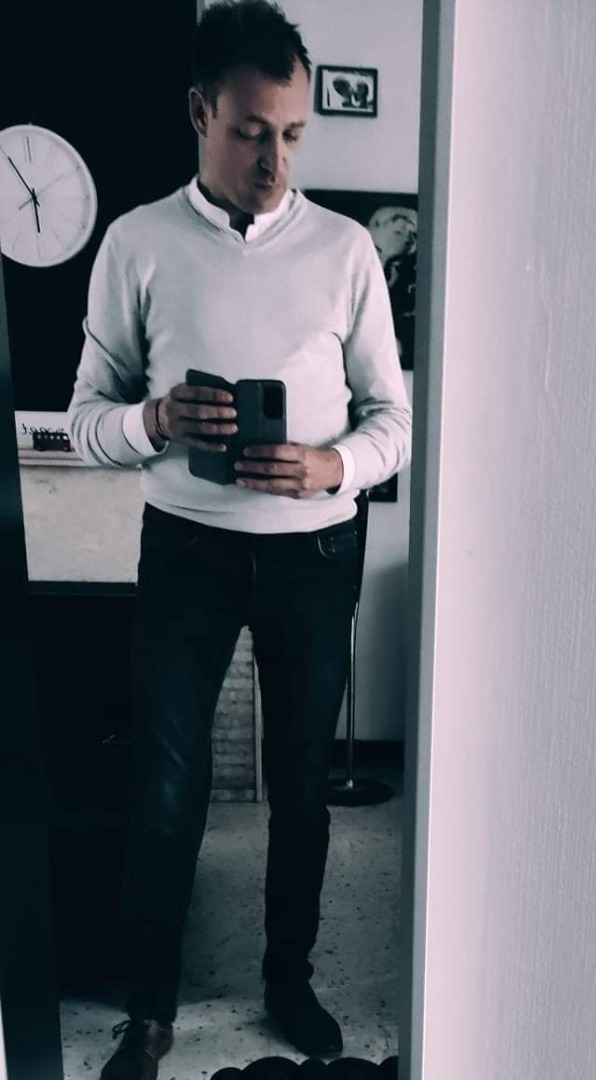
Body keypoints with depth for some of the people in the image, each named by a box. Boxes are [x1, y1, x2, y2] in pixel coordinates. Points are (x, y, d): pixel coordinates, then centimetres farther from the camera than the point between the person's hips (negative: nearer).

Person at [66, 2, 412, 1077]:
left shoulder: (345, 248, 2)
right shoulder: (137, 242, 0)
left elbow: (392, 417, 3)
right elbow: (87, 415, 1)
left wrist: (330, 466, -18)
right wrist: (154, 421, -21)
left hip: (313, 551, 1)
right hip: (186, 546, -1)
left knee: (301, 782, 13)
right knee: (166, 789, 5)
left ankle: (289, 977, 39)